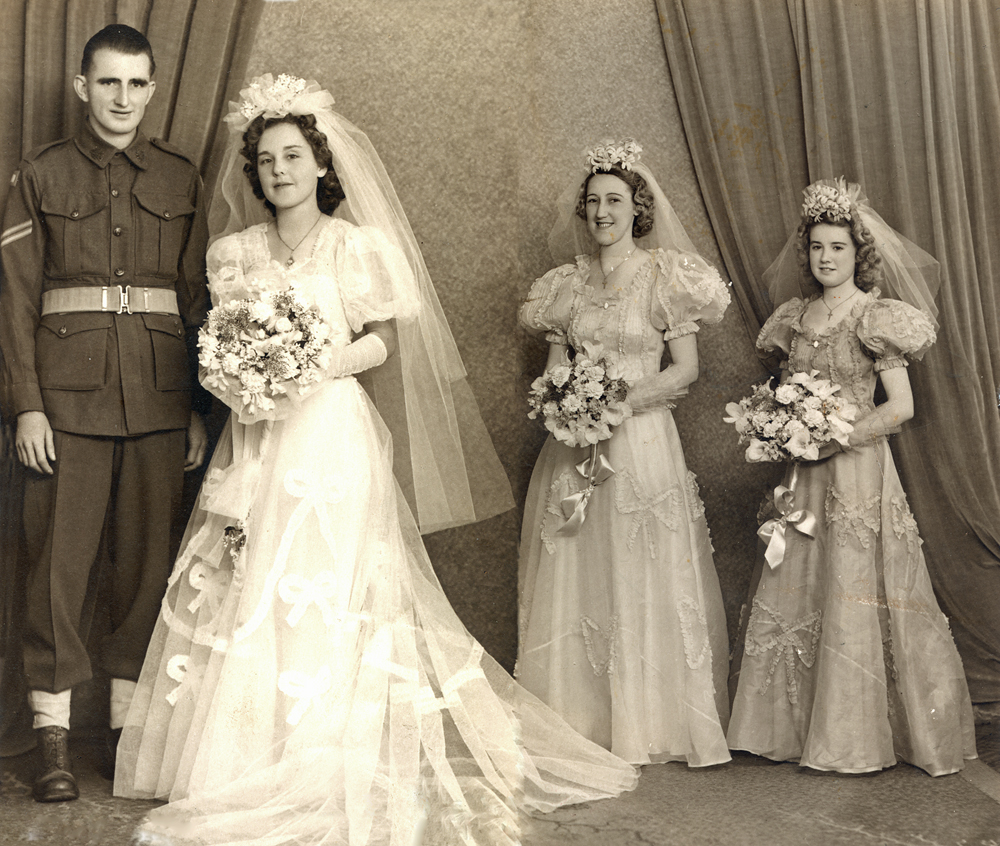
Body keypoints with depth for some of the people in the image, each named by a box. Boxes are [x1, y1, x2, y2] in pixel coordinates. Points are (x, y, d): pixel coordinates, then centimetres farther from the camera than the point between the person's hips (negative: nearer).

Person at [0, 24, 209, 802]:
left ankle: (131, 727, 15)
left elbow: (197, 298, 10)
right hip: (70, 398, -2)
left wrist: (200, 409, 5)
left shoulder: (181, 180, 11)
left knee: (145, 561, 5)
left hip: (159, 401, 2)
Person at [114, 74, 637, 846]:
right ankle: (245, 761, 13)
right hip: (255, 444, 4)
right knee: (246, 601, 2)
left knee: (327, 598, -7)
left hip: (333, 440, -4)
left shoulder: (357, 246, 2)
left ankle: (327, 771, 0)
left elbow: (381, 345, -1)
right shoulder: (233, 252, 13)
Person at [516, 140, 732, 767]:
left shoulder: (666, 274, -1)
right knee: (575, 581, 4)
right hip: (574, 445, 4)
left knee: (644, 583, -1)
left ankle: (650, 727, 9)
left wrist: (622, 400, -15)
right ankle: (581, 721, 15)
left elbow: (686, 369, -4)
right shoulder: (569, 281, 11)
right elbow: (555, 362, 14)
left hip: (642, 440, -4)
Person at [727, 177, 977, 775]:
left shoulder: (876, 316, -7)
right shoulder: (796, 316, 11)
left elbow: (901, 406, -12)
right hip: (805, 475, 6)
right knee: (793, 592, 6)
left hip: (857, 468, -6)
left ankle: (856, 737, 8)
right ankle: (796, 724, 17)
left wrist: (832, 438, -14)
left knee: (853, 594, -3)